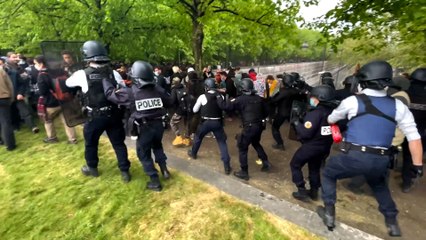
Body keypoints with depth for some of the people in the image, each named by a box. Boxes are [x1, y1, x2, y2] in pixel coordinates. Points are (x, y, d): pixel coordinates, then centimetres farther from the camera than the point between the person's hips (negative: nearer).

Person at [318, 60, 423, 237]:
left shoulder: (352, 101, -4)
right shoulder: (398, 106, 4)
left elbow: (331, 120, 13)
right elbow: (414, 137, 5)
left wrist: (331, 117, 37)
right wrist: (417, 165, 14)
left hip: (353, 156, -4)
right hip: (380, 161, 5)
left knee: (328, 174, 23)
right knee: (379, 186, 36)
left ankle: (329, 213, 23)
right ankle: (392, 224, 43)